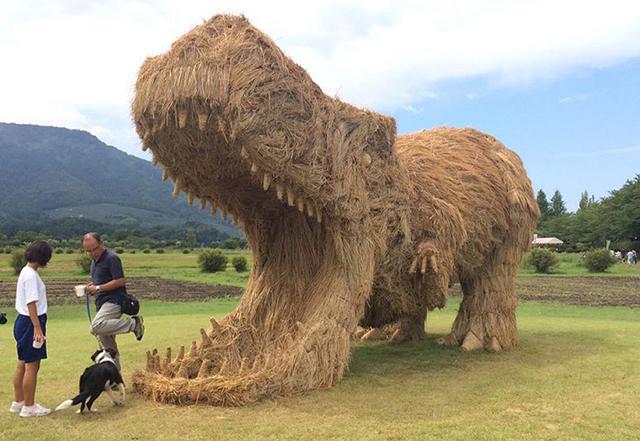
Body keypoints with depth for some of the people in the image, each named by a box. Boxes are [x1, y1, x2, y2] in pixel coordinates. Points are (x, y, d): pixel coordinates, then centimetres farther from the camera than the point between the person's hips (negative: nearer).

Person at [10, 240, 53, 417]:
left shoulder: (27, 272, 12)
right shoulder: (31, 275, -18)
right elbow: (31, 304, -22)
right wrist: (37, 329, -23)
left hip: (23, 321, 10)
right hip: (31, 323, -10)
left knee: (22, 364, 17)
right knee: (32, 366, -1)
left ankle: (18, 402, 28)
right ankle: (29, 407, 8)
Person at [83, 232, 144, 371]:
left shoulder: (111, 258, -12)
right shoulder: (95, 260, 15)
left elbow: (120, 281, -19)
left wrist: (98, 288, -18)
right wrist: (91, 286, 7)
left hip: (113, 301, -9)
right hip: (102, 303, 9)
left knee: (96, 326, -33)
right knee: (107, 345, 11)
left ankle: (133, 324, -20)